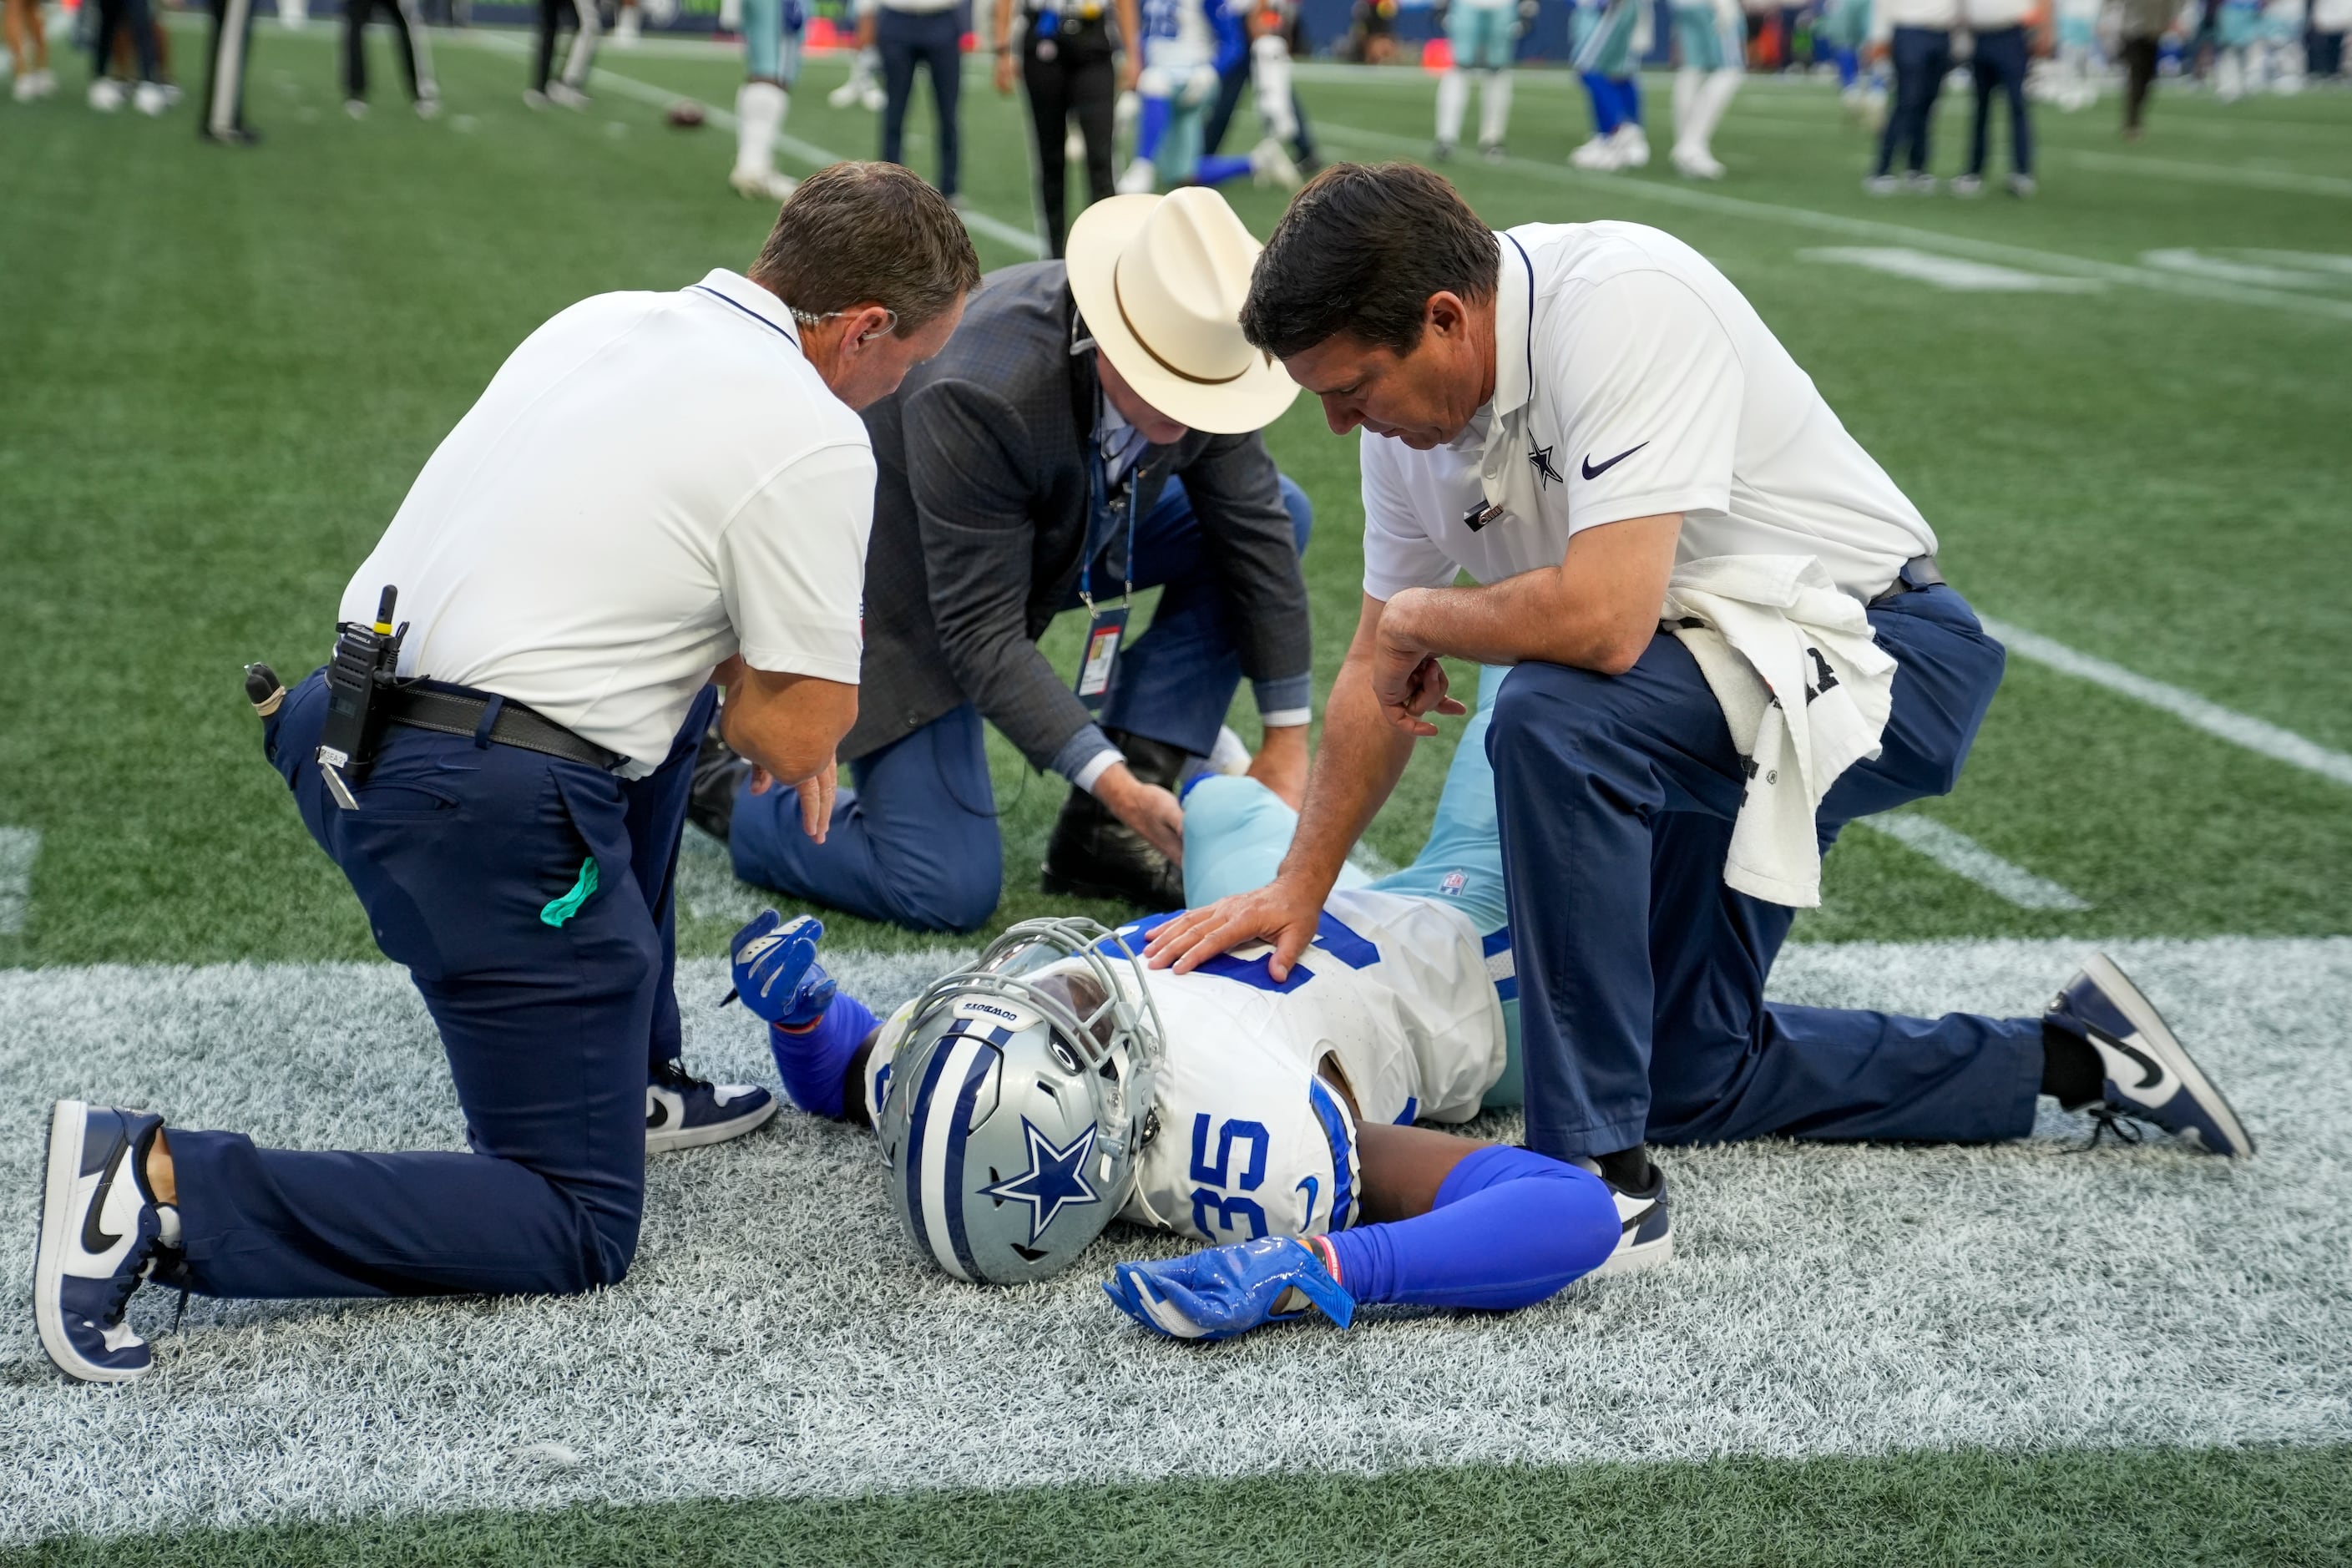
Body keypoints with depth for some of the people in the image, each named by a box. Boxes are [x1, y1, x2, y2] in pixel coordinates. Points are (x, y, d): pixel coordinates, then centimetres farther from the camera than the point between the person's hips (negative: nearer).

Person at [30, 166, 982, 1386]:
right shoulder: (815, 439, -9)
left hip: (347, 731, 9)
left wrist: (748, 689, 22)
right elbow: (799, 737, -7)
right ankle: (170, 1189, -13)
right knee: (576, 1236, 2)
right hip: (497, 816, -8)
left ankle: (635, 1082, 35)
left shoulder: (603, 319, 14)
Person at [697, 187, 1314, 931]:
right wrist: (1110, 779, -38)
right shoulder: (980, 396, -39)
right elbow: (981, 635, -32)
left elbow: (1254, 528, -8)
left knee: (1278, 517, -7)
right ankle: (722, 785, 8)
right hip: (906, 588, -7)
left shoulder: (1196, 357, -20)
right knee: (950, 893, -17)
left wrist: (1286, 740, -8)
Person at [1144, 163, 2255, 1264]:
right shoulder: (1410, 396, -4)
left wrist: (1421, 617, -19)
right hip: (1707, 693, 10)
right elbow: (1384, 669, 5)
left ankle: (1598, 1169, -27)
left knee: (1550, 716, -35)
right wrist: (1297, 887, -2)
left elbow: (1603, 621, -38)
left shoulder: (1620, 302, -29)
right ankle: (2062, 1059, 27)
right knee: (1683, 1080, 12)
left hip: (1873, 656, -9)